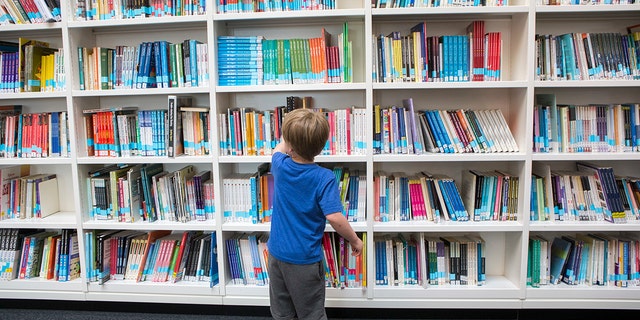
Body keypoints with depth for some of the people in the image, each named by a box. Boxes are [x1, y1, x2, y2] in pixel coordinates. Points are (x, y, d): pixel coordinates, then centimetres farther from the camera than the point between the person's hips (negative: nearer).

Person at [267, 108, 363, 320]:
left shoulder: (280, 166, -7)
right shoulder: (325, 178, -21)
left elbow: (278, 150, 17)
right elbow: (335, 218, -28)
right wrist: (355, 240, -12)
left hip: (277, 253, 4)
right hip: (305, 259, -4)